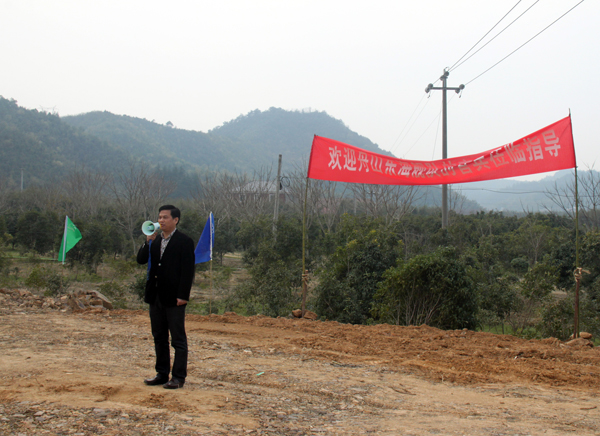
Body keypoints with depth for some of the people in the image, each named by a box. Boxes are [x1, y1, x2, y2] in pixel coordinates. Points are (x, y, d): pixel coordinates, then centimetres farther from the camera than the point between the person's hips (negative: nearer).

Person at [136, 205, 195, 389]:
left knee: (178, 339, 0)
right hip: (156, 296, 7)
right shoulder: (155, 241, 13)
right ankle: (162, 373, 23)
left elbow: (188, 270, -12)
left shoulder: (184, 242, -8)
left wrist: (183, 295, -18)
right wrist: (148, 241, -7)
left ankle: (178, 377, 5)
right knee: (159, 338, 13)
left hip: (174, 298, -7)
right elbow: (141, 260, 6)